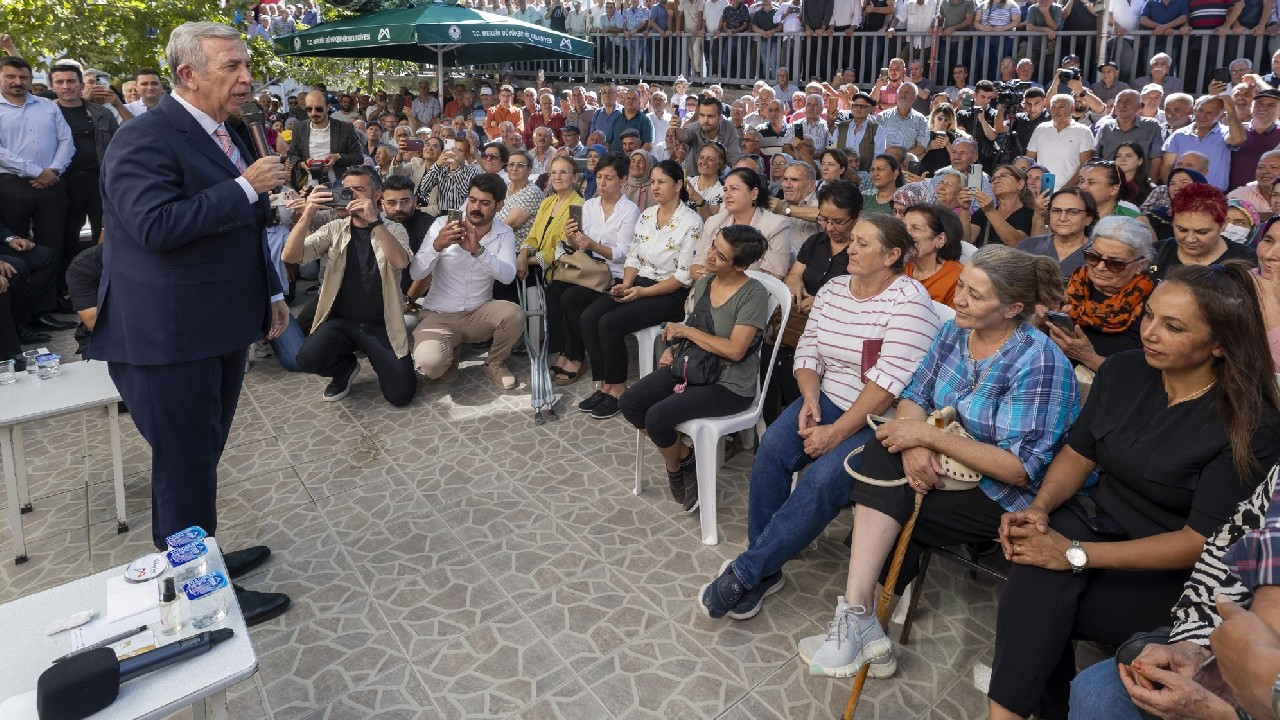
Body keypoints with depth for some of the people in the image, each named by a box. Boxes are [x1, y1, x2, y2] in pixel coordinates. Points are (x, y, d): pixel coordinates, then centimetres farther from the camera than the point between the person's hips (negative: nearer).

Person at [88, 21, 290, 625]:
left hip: (221, 329, 9)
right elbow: (156, 225, -29)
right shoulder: (145, 139, -15)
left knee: (201, 457, 20)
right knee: (185, 464, 1)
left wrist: (271, 292, 19)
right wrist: (245, 186, -24)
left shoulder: (223, 137, 14)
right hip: (169, 339, -9)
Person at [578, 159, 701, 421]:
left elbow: (684, 276, -15)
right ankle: (605, 385, -7)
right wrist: (625, 284, -6)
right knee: (588, 317, -15)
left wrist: (643, 292, -19)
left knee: (610, 323, -25)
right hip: (638, 283, 7)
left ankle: (617, 388, -7)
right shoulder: (646, 215, 11)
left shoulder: (691, 222, -11)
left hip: (670, 294, -7)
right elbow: (633, 257, 14)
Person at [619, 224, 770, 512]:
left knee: (657, 417, -24)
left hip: (731, 385, -8)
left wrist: (686, 331, -17)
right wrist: (673, 350, -3)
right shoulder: (703, 283, 5)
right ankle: (682, 456, 11)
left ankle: (677, 465, 11)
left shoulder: (753, 294, -17)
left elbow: (735, 350, -24)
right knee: (629, 403, -8)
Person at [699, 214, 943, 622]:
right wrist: (810, 400, -11)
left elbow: (890, 380, -22)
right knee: (773, 446, -21)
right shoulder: (832, 290, 8)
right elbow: (807, 352, 9)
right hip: (828, 400, 6)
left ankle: (745, 573, -17)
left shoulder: (908, 299, -14)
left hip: (880, 420, -6)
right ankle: (764, 571, -10)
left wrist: (837, 431, -23)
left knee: (824, 477, -29)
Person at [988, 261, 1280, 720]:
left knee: (1037, 599, -28)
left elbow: (1201, 542, -20)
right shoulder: (1122, 371, -3)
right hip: (1099, 523, 4)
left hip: (1173, 578, -4)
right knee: (1039, 574, -30)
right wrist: (1040, 507, -14)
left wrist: (1076, 554, -27)